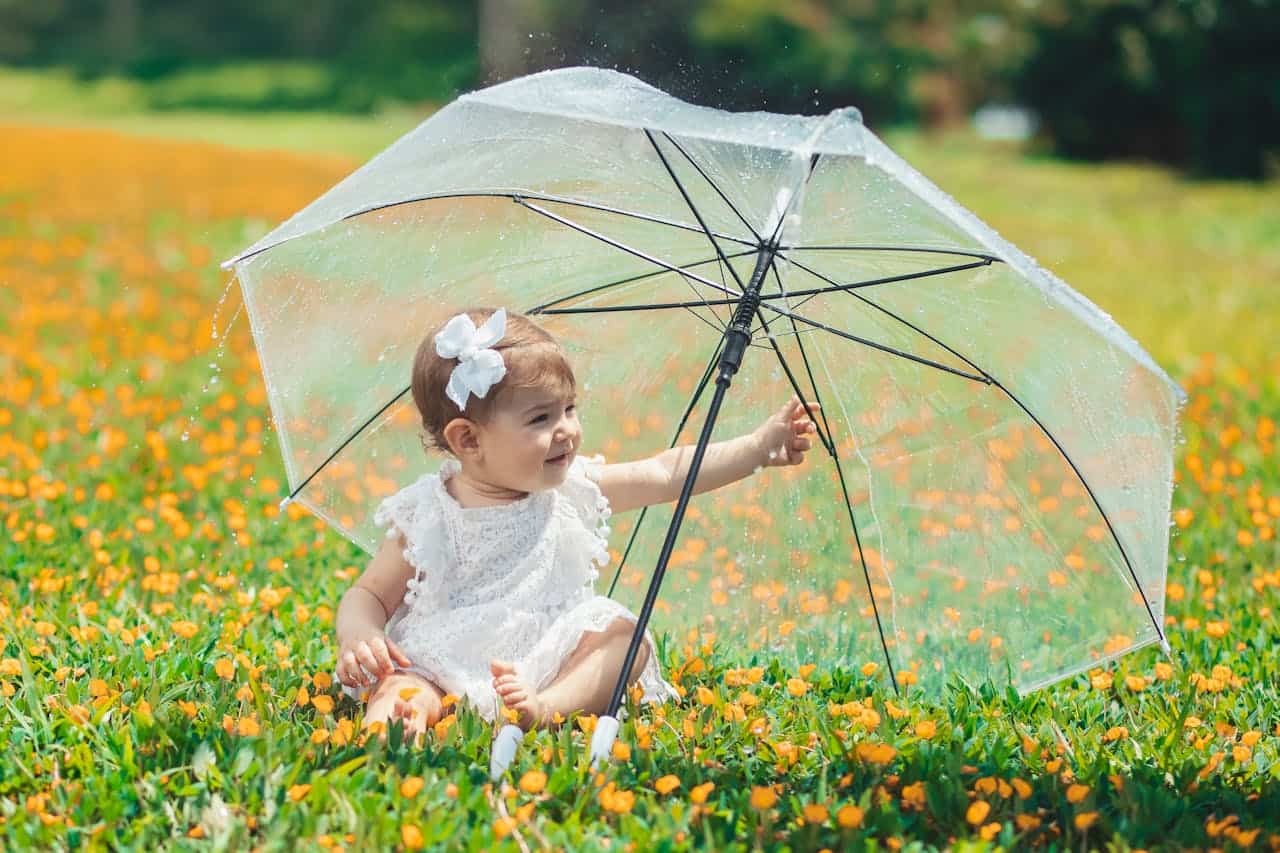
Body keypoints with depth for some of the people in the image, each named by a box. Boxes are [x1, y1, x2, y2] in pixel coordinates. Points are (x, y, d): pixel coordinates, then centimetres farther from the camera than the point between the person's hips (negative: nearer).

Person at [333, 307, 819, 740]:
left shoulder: (571, 489, 8)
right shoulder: (428, 515, -1)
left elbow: (666, 474, 11)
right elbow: (369, 595, 5)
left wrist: (758, 447, 8)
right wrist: (358, 635, -18)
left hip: (553, 660, 3)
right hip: (447, 665, -3)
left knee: (624, 633, -19)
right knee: (400, 684, -30)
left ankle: (548, 707, -40)